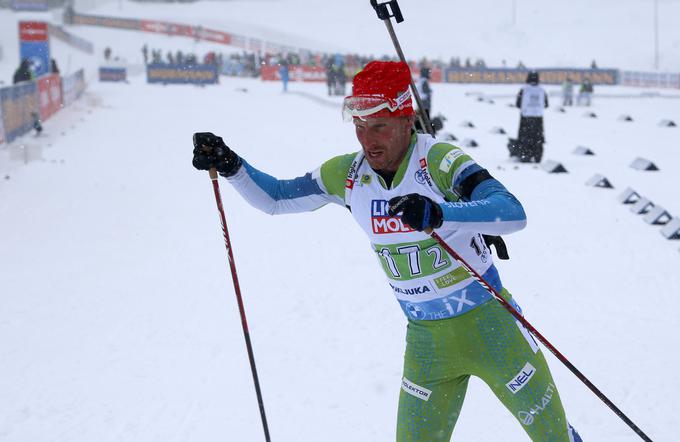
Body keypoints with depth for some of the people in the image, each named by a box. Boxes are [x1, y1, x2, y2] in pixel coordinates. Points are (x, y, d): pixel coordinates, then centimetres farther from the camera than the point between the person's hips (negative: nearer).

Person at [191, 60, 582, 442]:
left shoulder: (439, 161, -21)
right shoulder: (347, 174, -5)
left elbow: (513, 212, -35)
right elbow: (275, 199, 7)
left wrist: (439, 214, -49)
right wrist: (230, 165, -10)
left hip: (488, 323, -4)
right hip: (425, 338, 4)